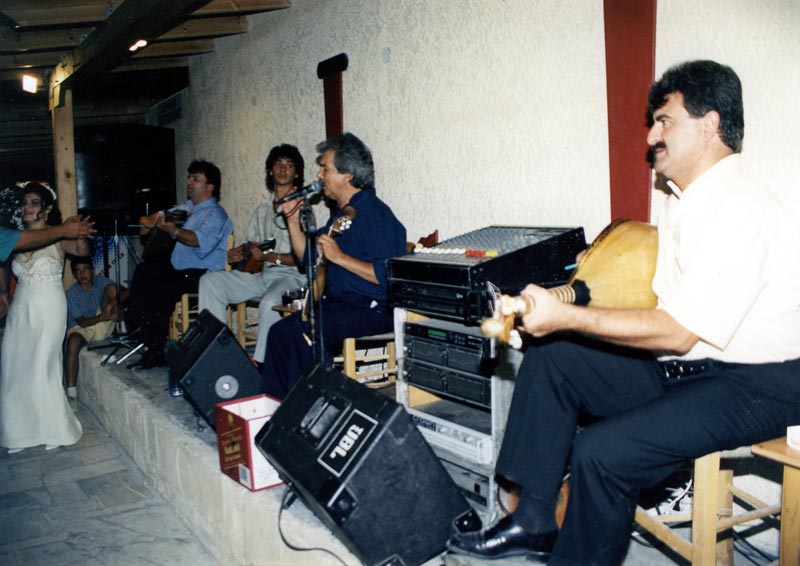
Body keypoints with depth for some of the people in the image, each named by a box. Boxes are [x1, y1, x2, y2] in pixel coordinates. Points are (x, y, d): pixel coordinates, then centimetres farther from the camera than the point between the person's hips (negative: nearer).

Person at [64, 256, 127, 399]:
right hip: (82, 327, -2)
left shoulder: (100, 281, -3)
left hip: (103, 326, 2)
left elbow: (124, 292, -15)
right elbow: (82, 322, -19)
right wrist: (102, 317, -37)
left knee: (111, 287, -14)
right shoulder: (72, 293, -13)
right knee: (73, 341, -40)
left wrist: (111, 304, -33)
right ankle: (71, 390, -38)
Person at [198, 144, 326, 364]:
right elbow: (251, 244, 27)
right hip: (263, 275, 7)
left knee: (270, 302, -38)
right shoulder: (262, 211, 22)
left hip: (292, 276, -7)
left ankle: (260, 363, -26)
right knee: (210, 280, -8)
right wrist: (240, 253, 3)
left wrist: (269, 256, -16)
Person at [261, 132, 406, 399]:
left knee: (304, 331, -26)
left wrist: (339, 256, -23)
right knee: (279, 331, 4)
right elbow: (309, 259, 22)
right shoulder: (341, 213, 17)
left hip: (373, 309, -10)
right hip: (338, 303, 10)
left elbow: (387, 275, -24)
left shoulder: (375, 214, -15)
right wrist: (293, 221, 12)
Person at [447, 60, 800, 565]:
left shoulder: (739, 209, -21)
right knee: (549, 358, 2)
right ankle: (534, 519, 5)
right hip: (686, 362, 10)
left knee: (602, 450, -28)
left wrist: (566, 317, -24)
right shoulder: (688, 199, 10)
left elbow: (677, 332, -25)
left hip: (755, 382, -10)